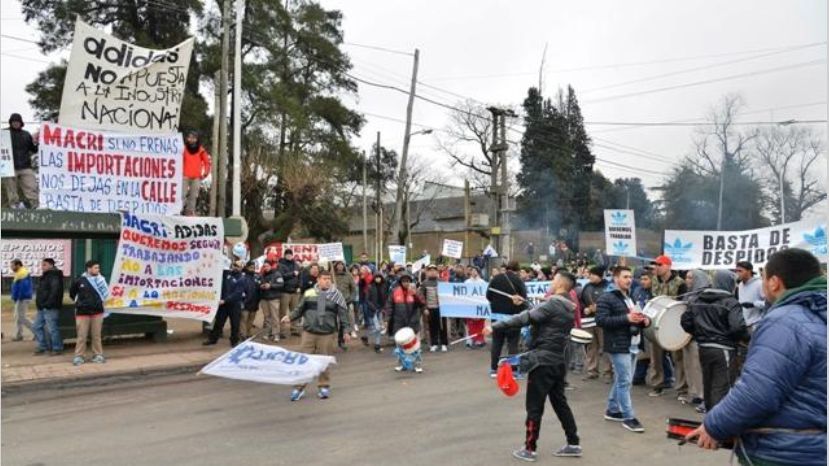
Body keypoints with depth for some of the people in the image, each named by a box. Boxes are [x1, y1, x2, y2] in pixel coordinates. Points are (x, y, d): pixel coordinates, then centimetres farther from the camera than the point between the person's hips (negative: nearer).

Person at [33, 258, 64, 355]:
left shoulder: (54, 276, -14)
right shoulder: (45, 276, 19)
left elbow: (55, 291, -24)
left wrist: (48, 303, -24)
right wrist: (39, 303, 17)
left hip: (50, 308, -11)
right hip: (42, 308, 11)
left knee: (52, 328, -6)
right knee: (36, 326, 14)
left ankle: (57, 348, 4)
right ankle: (43, 346, 22)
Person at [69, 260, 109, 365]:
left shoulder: (100, 280, 2)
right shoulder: (79, 281, -3)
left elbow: (105, 293, 4)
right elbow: (72, 293, 13)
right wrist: (79, 302, 14)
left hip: (97, 312, 2)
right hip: (83, 312, -2)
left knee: (96, 335, 8)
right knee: (82, 336, 1)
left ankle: (98, 355, 16)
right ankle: (79, 356, 11)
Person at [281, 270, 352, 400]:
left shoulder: (337, 295, -1)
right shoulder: (309, 293, 3)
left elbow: (343, 314, 0)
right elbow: (299, 309, 11)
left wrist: (346, 330, -5)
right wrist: (290, 317, -5)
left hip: (327, 334, -1)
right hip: (308, 332, 1)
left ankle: (324, 387, 22)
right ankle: (299, 387, 14)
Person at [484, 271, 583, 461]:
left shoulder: (553, 304, -17)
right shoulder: (568, 308, 10)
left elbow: (525, 318, -23)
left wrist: (495, 326, -23)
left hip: (543, 360, -9)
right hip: (557, 360, 9)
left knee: (534, 407, 0)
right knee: (560, 402, 17)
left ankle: (529, 449, 8)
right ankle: (573, 444, 22)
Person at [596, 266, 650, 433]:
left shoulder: (631, 298, 18)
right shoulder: (606, 298, -10)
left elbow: (638, 317, 31)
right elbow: (601, 320, -19)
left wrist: (645, 320, 6)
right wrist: (626, 318, -23)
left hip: (633, 345, 9)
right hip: (618, 346, -9)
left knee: (621, 380, 15)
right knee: (625, 381, -7)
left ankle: (612, 410, 26)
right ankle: (628, 417, 0)